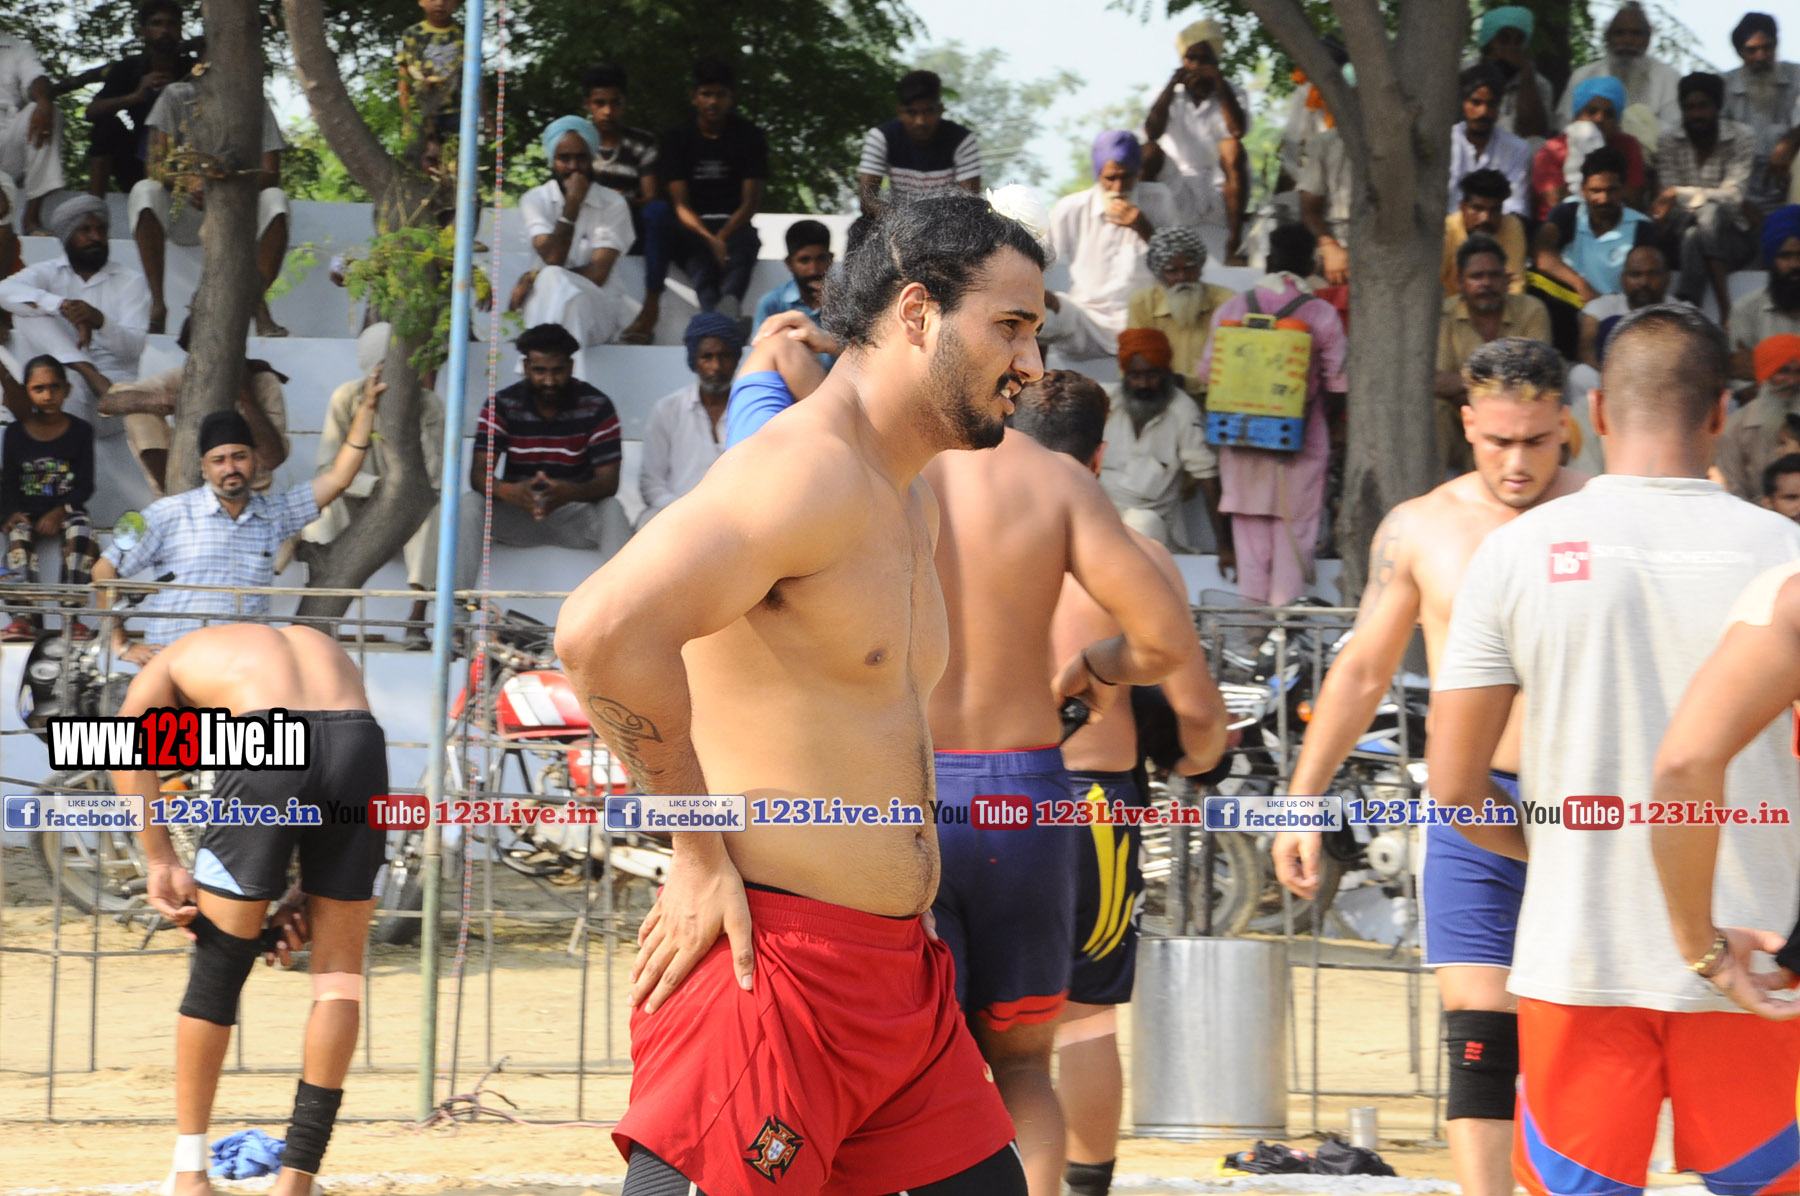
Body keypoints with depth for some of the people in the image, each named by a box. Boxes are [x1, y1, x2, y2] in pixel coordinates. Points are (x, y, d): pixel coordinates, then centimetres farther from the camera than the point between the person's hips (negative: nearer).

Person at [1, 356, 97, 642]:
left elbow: (85, 485, -1)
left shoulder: (80, 431, 5)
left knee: (81, 533, -33)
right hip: (26, 511, 1)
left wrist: (60, 511, -18)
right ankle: (24, 618, -43)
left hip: (66, 509, -1)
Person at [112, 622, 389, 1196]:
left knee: (219, 966, 14)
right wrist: (307, 896, 19)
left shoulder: (178, 660, 31)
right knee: (340, 973, 14)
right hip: (360, 744, 2)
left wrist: (163, 864, 7)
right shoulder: (327, 650, 39)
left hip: (266, 755, -2)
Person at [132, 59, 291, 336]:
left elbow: (271, 175, -9)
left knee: (275, 199, -30)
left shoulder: (257, 106, 1)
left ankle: (260, 307, -29)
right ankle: (157, 305, -33)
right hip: (182, 214, -1)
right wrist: (187, 184, -33)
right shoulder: (176, 97, -1)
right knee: (145, 191, -32)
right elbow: (155, 165, -9)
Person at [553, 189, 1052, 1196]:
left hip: (900, 972, 10)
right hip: (769, 962, -10)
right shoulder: (803, 472, -14)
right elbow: (604, 630, -28)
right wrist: (701, 857, -20)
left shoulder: (911, 504, 18)